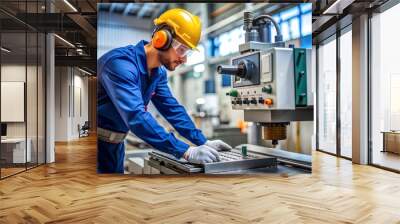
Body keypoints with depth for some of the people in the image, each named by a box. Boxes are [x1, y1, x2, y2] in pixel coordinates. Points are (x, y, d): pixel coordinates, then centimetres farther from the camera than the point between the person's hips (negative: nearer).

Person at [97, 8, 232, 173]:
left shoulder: (158, 72, -1)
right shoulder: (122, 63, -28)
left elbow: (173, 109, 3)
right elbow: (136, 117, -38)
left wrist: (203, 142, -6)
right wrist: (186, 152, -40)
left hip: (114, 144, 8)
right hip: (99, 142, -8)